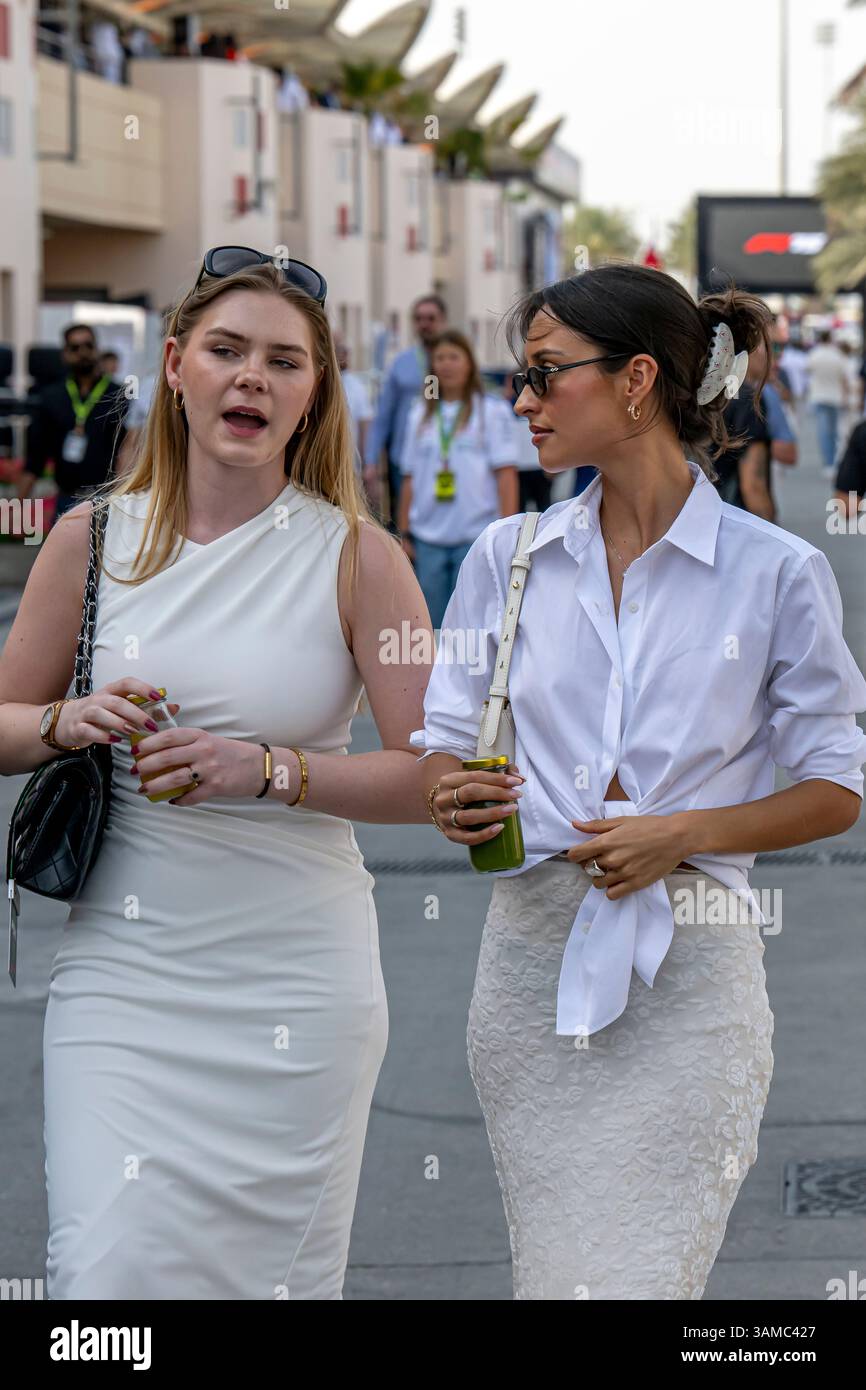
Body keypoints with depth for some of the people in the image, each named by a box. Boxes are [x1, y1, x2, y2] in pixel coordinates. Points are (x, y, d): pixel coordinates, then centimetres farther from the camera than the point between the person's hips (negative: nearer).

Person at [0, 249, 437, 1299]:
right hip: (120, 964, 1)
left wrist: (266, 769, -18)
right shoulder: (95, 538, 5)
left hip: (294, 975, -1)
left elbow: (430, 775, -5)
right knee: (108, 1263, -9)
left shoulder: (356, 555, -2)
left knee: (276, 1269, 5)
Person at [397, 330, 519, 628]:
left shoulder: (491, 411, 3)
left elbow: (506, 473, -2)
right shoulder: (420, 414, 13)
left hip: (476, 536, -3)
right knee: (432, 623, 5)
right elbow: (410, 478, 14)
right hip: (428, 537, 3)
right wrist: (405, 532, 11)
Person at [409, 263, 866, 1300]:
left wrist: (681, 833, -12)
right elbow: (443, 740, 16)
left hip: (685, 977, -3)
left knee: (642, 1276, -10)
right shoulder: (508, 557, 9)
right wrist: (454, 799, -8)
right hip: (534, 955, 3)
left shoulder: (776, 573, -1)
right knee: (553, 1274, 5)